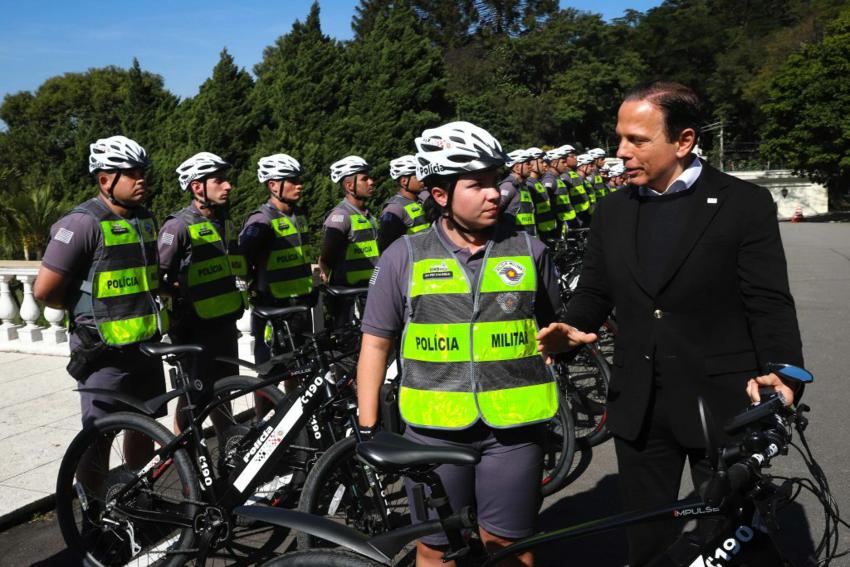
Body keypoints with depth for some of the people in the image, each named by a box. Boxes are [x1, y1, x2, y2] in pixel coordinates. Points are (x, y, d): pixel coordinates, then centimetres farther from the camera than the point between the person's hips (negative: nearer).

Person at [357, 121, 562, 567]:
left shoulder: (528, 249, 1)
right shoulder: (404, 256, -3)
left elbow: (552, 329, 15)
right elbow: (376, 344, 2)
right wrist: (367, 430, 1)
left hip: (513, 428, 1)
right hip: (434, 430, 0)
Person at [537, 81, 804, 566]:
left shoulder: (745, 204, -6)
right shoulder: (613, 211, 6)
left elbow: (769, 303, -9)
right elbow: (594, 292, 9)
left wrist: (781, 371, -25)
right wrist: (571, 330, -11)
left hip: (721, 403, -3)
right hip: (638, 406, 4)